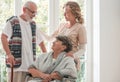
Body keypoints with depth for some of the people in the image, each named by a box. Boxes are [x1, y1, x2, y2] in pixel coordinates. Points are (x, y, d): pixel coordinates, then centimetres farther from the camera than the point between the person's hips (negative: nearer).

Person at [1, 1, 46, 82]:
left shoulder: (33, 24, 18)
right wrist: (9, 54, -20)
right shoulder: (13, 22, -1)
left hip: (31, 64, 5)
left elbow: (40, 41, 23)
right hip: (16, 63, -5)